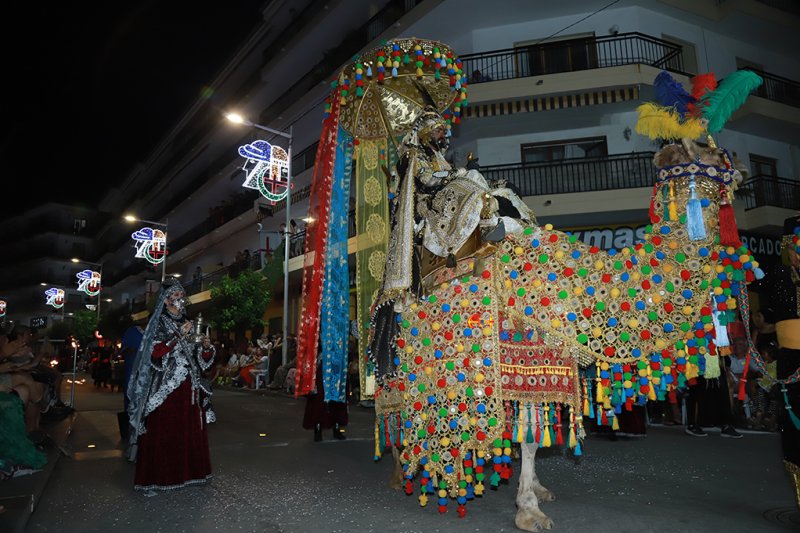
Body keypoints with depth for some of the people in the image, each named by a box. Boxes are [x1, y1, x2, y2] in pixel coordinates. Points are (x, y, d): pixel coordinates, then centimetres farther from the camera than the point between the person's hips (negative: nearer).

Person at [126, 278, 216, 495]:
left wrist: (206, 346, -3)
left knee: (190, 431, 5)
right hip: (164, 389, -5)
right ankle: (150, 480, 1)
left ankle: (187, 472, 15)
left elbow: (201, 358, 17)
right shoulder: (158, 323, 0)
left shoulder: (187, 323, 16)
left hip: (188, 388, 5)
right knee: (160, 433, -6)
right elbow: (155, 354, -12)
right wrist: (177, 336, -17)